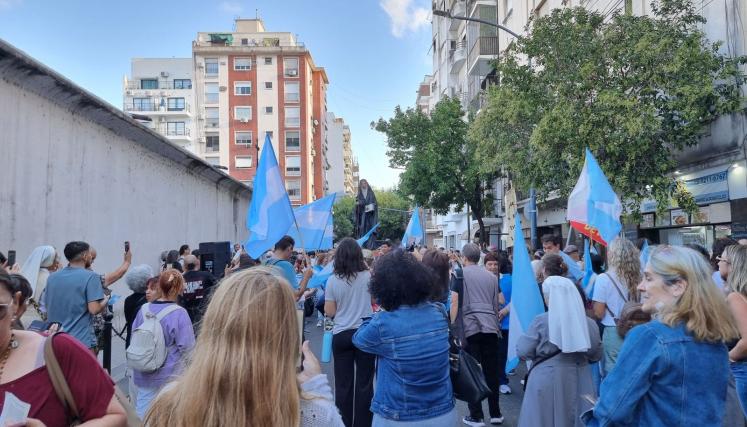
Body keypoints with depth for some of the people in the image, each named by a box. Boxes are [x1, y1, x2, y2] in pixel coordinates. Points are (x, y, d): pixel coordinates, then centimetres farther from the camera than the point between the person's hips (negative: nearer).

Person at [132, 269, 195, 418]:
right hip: (169, 374, -4)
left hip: (144, 374, 4)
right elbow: (186, 345, -19)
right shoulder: (179, 313, -21)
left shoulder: (144, 309, -6)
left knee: (142, 411, 17)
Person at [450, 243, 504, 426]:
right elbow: (498, 303, 18)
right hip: (491, 327, 4)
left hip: (470, 328, -4)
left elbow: (454, 302, -7)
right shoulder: (491, 276, 14)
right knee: (491, 371, 11)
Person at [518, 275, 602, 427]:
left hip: (547, 383, -3)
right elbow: (596, 356, 10)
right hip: (580, 383, 4)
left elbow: (522, 352, -9)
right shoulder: (589, 324, -1)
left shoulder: (541, 322, -14)